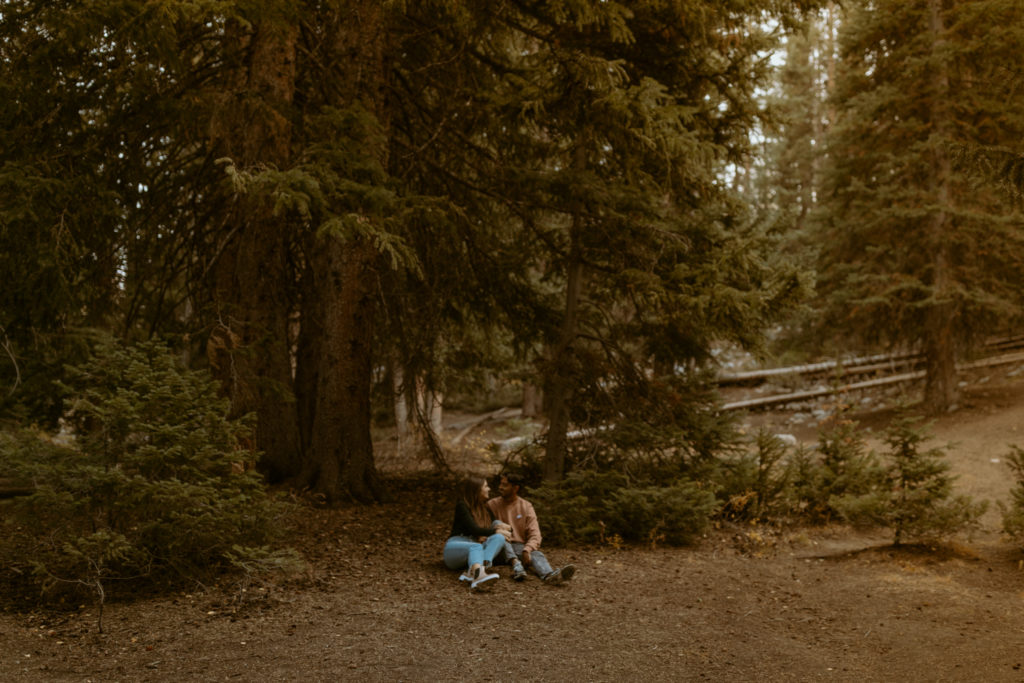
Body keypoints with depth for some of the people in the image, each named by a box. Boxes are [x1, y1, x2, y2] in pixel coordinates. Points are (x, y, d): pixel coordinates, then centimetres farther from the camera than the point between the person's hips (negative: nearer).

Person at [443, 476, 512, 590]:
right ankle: (478, 574, -75)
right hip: (456, 546, -6)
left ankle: (472, 571, -51)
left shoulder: (485, 508, 20)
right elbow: (473, 529, -16)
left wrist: (504, 527, -10)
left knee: (499, 538, -22)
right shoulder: (462, 506, -3)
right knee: (476, 546, -38)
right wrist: (495, 531, -15)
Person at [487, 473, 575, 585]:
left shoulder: (526, 506, 4)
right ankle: (516, 564, -53)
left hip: (519, 546, 0)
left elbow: (535, 535, -5)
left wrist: (526, 550, -25)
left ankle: (549, 575, -65)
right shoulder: (492, 504, 5)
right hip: (500, 549, 0)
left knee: (536, 553, -31)